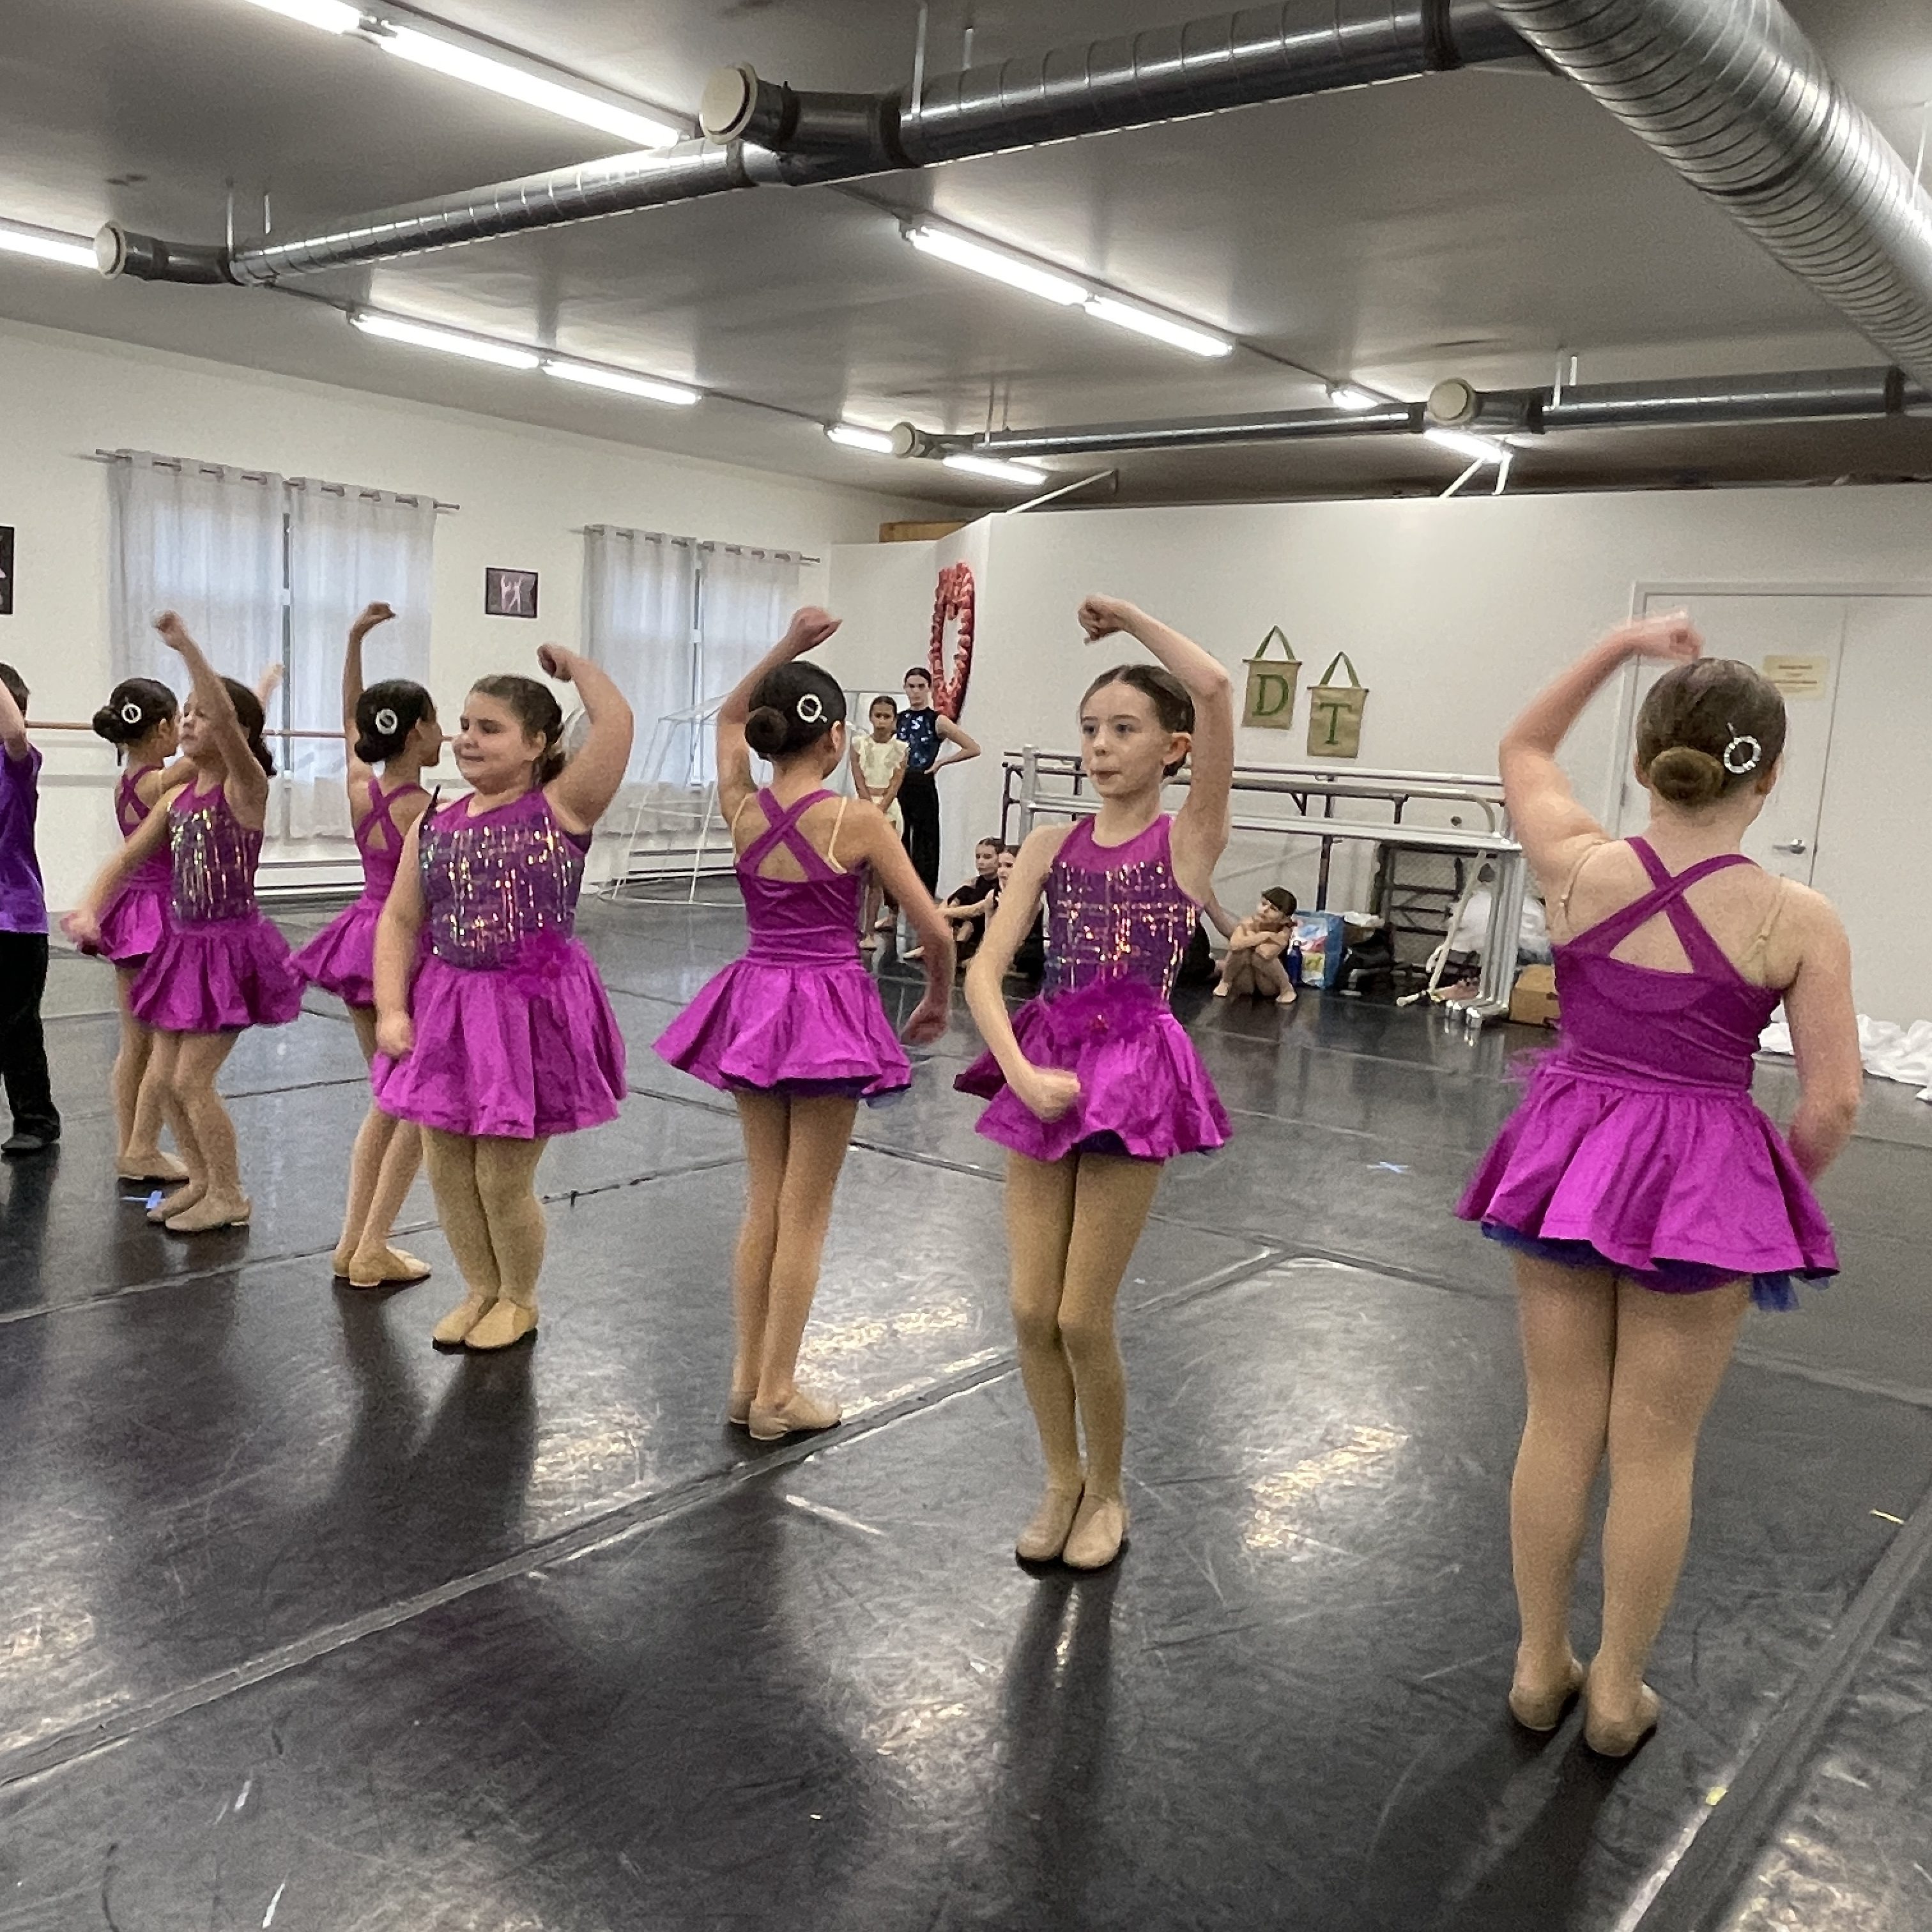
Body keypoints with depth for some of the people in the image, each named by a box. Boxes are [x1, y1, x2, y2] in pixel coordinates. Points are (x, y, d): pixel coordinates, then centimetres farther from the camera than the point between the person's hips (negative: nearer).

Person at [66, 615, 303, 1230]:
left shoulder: (244, 788, -14)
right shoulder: (178, 797, 8)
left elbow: (227, 723, -32)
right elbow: (126, 859, 11)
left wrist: (186, 646, -37)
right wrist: (90, 908, -5)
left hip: (230, 947, -8)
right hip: (183, 944, 8)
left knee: (192, 1079, -3)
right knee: (164, 1076, 13)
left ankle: (229, 1196, 14)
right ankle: (200, 1179, 31)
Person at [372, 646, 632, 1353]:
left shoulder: (561, 808, -8)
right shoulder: (434, 826, 6)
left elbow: (616, 721, -20)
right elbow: (400, 921, 6)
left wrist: (573, 664, -3)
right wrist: (391, 1010, -5)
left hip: (533, 1011, -5)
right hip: (447, 1009, 5)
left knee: (503, 1178, 4)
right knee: (446, 1169, 13)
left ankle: (519, 1300, 31)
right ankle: (480, 1289, 37)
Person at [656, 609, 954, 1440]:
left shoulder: (741, 808, -1)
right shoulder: (856, 820, -13)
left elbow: (729, 717, 21)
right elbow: (935, 931, -9)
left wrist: (786, 647, 15)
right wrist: (938, 1002, 8)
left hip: (754, 1004, 5)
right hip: (829, 1010, -5)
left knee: (763, 1201, 16)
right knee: (805, 1212, 5)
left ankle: (747, 1380, 23)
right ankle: (776, 1394, 13)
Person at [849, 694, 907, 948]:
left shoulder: (900, 748, 3)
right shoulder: (859, 744, 4)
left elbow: (895, 784, -4)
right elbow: (859, 782, -3)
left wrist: (879, 812, -16)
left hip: (888, 810, -1)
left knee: (876, 876, -3)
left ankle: (870, 932, -4)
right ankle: (856, 924, 5)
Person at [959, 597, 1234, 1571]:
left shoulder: (1188, 840, -4)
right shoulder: (1052, 844, 7)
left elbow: (1214, 687, -19)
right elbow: (984, 969, 1)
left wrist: (1128, 616, -6)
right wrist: (1023, 1072, -14)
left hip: (1133, 1073, -4)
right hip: (1044, 1070, 4)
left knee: (1082, 1318, 0)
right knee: (1031, 1311, 6)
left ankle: (1106, 1491, 27)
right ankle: (1062, 1481, 31)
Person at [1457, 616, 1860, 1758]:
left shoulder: (1578, 868, -9)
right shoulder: (1800, 921, -12)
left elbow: (1523, 748, 11)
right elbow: (1833, 1105, -9)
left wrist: (1621, 646, 8)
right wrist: (1776, 1191, 8)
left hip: (1571, 1156, 2)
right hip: (1705, 1178, -2)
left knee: (1559, 1425, 16)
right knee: (1655, 1448, 12)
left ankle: (1541, 1666, 30)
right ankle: (1618, 1693, 27)